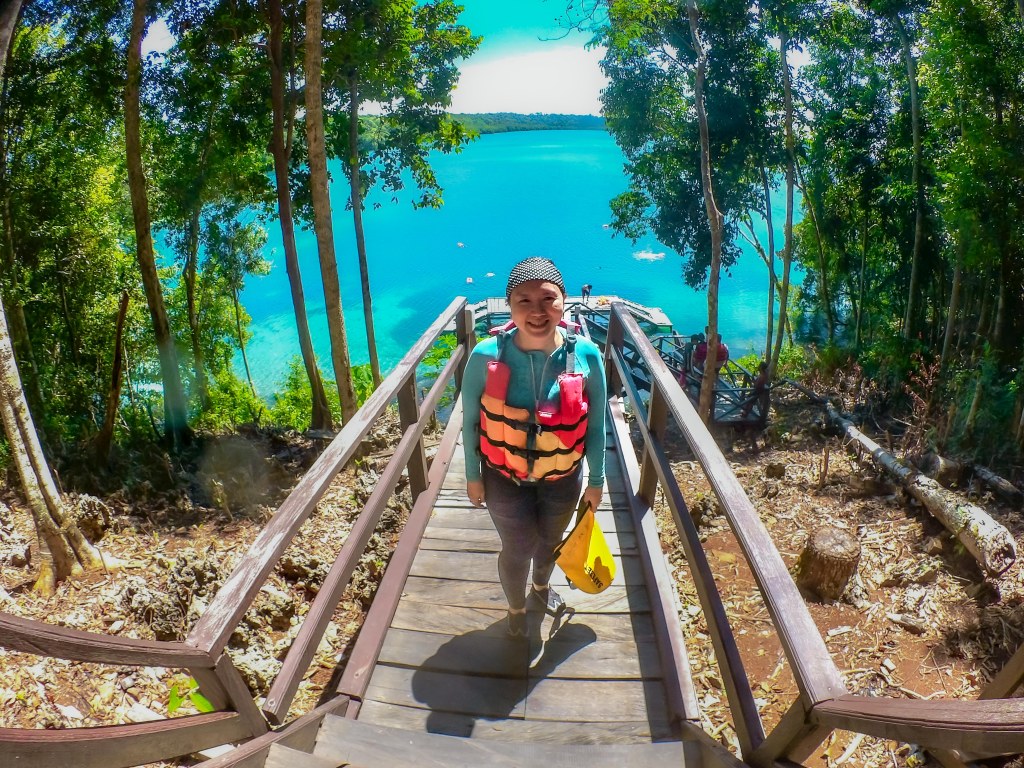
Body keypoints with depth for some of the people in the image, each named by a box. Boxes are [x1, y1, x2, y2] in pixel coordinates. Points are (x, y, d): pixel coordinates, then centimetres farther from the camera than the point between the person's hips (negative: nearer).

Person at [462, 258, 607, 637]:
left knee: (550, 539, 27)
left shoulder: (586, 354, -21)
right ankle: (516, 608, 49)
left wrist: (597, 480, 1)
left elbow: (596, 424, -8)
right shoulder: (486, 356, -24)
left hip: (563, 478, 2)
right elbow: (470, 420, -9)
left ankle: (541, 585, 62)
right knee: (517, 550, 14)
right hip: (505, 478, -2)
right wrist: (473, 476, -1)